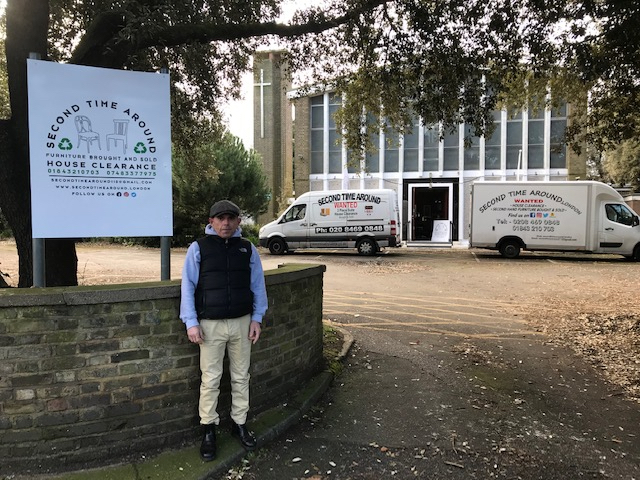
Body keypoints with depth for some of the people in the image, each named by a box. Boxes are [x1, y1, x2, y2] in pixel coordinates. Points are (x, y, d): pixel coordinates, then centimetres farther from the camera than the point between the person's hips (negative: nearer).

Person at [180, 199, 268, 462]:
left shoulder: (247, 248, 4)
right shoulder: (198, 248, -3)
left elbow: (257, 285, 8)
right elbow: (188, 287, -3)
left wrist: (256, 319, 4)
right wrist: (191, 322, -9)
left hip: (242, 323, 3)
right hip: (210, 324, -2)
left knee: (241, 377, 12)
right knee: (210, 379, 4)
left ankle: (239, 422, 28)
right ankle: (208, 429, 19)